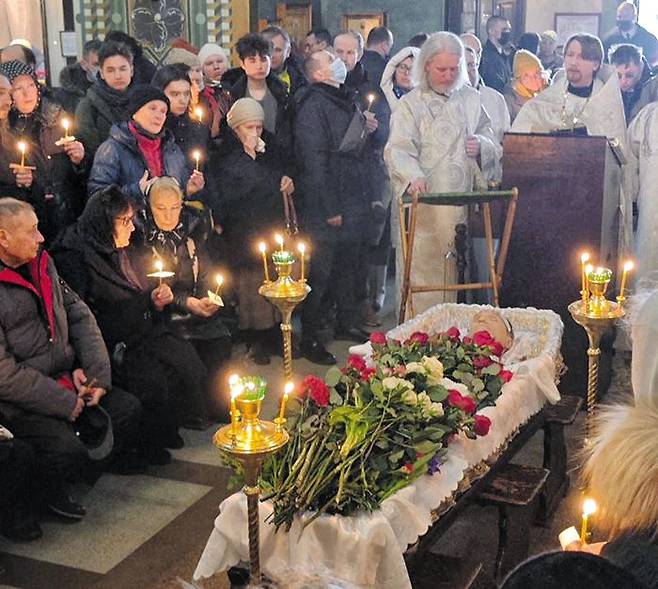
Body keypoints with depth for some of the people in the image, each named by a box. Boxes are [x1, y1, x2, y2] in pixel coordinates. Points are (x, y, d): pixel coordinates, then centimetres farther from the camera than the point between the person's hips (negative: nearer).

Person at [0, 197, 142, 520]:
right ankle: (48, 492, 10)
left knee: (128, 409, -2)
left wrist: (93, 370, -5)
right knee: (69, 450, -24)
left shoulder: (41, 263, 5)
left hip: (65, 380, 8)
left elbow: (79, 315, 9)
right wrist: (66, 402, -17)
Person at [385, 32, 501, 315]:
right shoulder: (410, 104, 1)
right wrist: (413, 176, -34)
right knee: (423, 268, -4)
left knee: (458, 272, 6)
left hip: (463, 204, 3)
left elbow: (494, 146, 20)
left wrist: (481, 145, -5)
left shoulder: (471, 99, 14)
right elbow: (399, 149, -14)